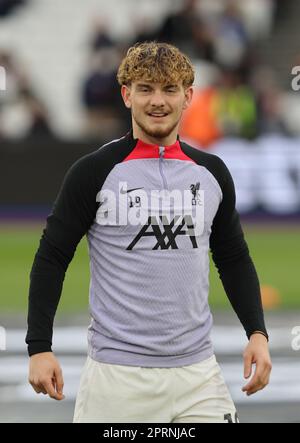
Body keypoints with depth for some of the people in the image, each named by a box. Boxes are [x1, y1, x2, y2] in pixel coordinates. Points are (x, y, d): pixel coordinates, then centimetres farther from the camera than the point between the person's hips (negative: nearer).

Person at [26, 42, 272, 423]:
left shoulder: (211, 173, 9)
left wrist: (257, 333, 6)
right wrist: (39, 348, -8)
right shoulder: (94, 172, -3)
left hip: (197, 372, 3)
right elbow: (52, 258, 0)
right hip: (117, 373, -3)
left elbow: (234, 259, 18)